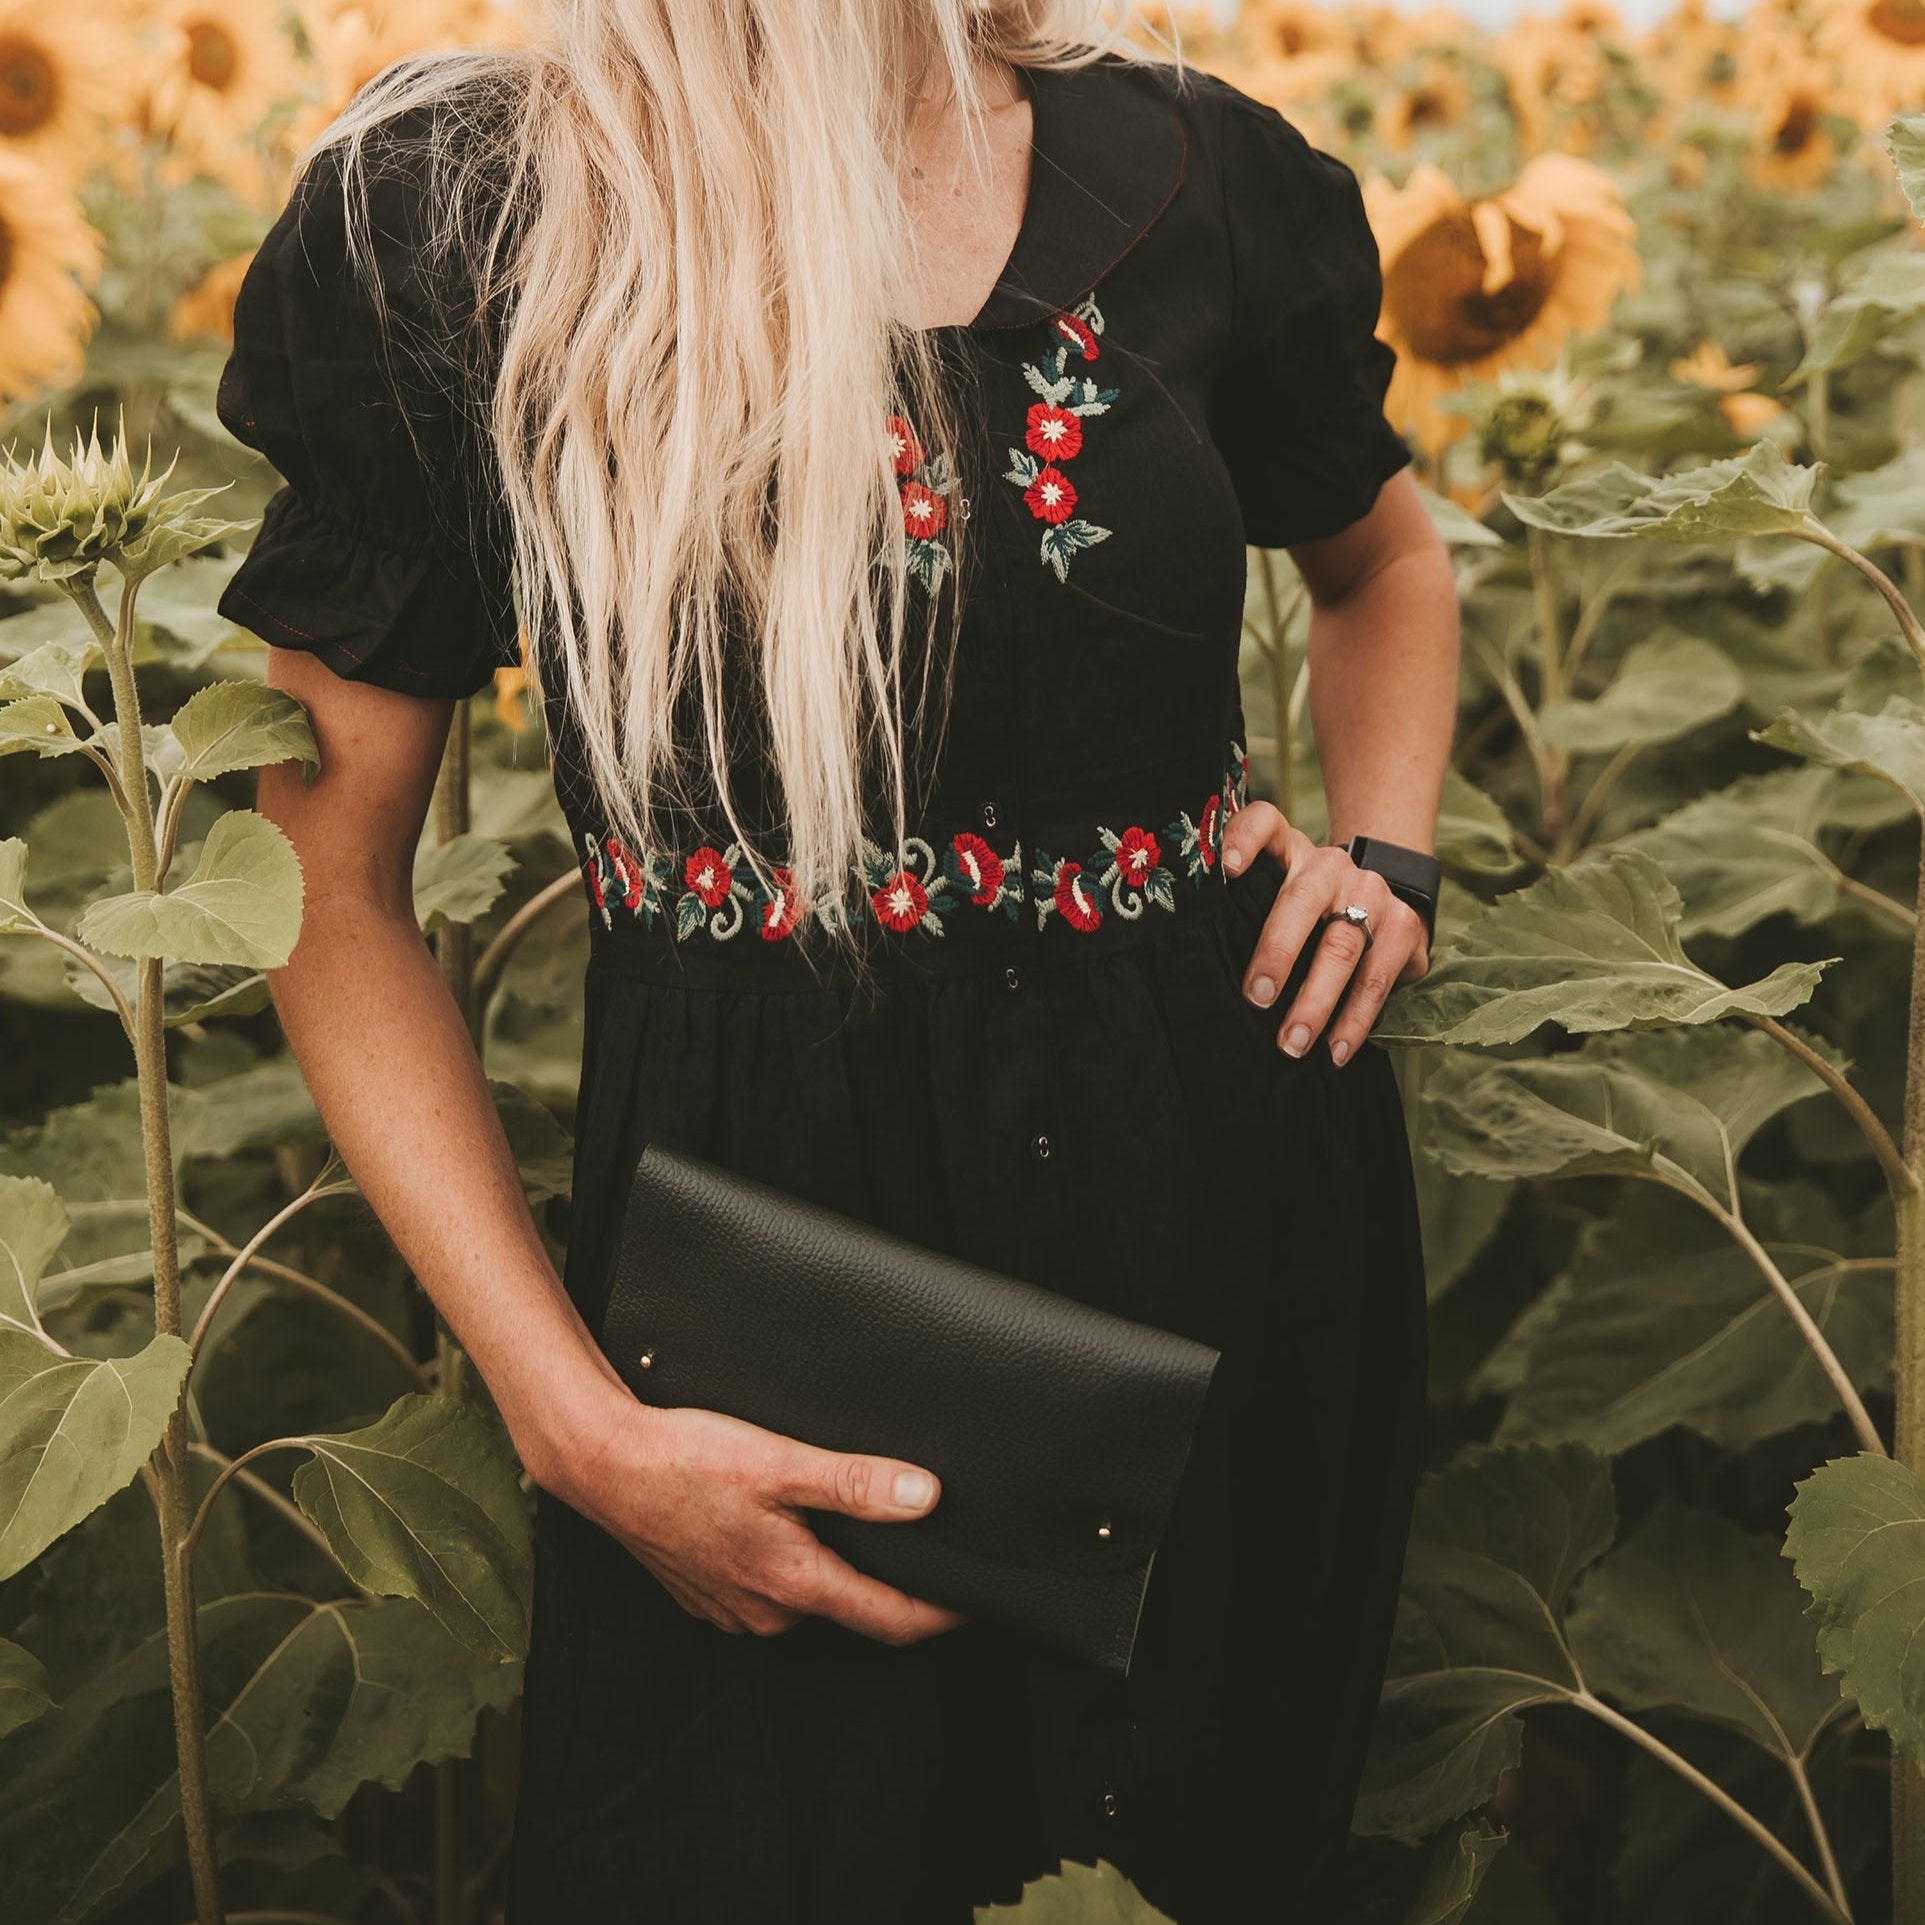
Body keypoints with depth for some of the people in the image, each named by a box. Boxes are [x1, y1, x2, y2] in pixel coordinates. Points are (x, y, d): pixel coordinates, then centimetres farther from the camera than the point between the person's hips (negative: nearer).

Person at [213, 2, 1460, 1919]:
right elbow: (334, 885, -6)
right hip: (769, 1213, -2)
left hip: (1233, 1182, 3)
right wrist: (574, 1418, -13)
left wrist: (1385, 852, 1)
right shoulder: (432, 219, -10)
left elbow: (1383, 556, 21)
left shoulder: (1196, 172, -1)